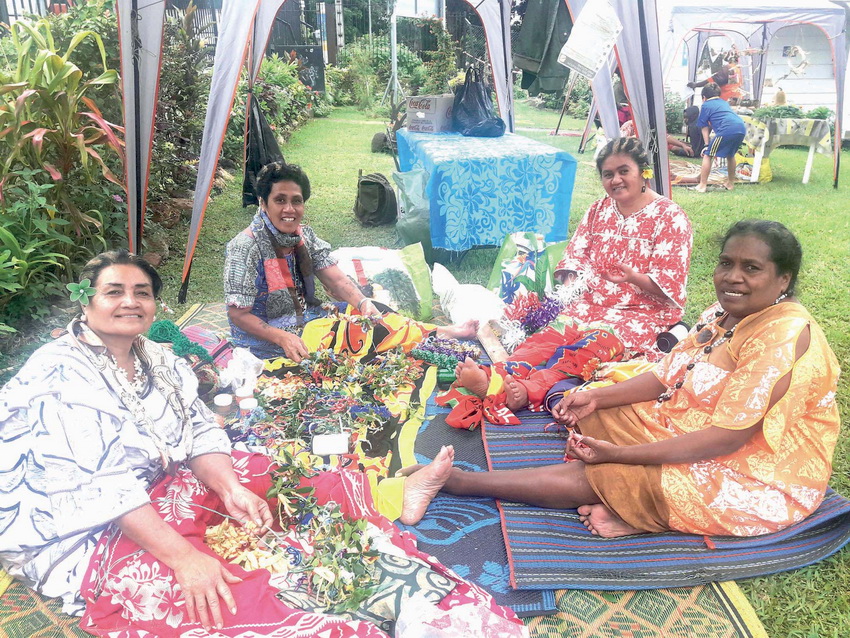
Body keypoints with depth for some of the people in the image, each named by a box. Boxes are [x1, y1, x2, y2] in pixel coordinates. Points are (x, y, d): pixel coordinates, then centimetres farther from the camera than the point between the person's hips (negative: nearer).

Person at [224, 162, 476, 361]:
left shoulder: (304, 236, 0)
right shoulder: (246, 247, -20)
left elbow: (335, 279, -5)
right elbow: (238, 314, -19)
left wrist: (362, 302, -23)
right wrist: (282, 338, -30)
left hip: (307, 318, 7)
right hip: (265, 341, -7)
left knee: (370, 318, -10)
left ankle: (444, 332, -9)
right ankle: (443, 334, -17)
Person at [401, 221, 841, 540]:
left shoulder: (784, 338, -26)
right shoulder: (725, 314, 2)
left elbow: (727, 438, -29)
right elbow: (668, 375, 5)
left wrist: (620, 453, -30)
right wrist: (597, 398, -9)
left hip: (754, 476, -9)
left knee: (595, 474, -19)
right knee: (585, 415, 1)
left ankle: (455, 480, -14)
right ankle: (631, 508, -18)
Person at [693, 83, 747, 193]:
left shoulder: (706, 105, 15)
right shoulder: (723, 102, 34)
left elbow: (704, 128, 12)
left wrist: (707, 145, 15)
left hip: (727, 129, -7)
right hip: (742, 127, 7)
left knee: (707, 155, 2)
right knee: (731, 155, 27)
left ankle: (702, 185, -1)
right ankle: (730, 183, 36)